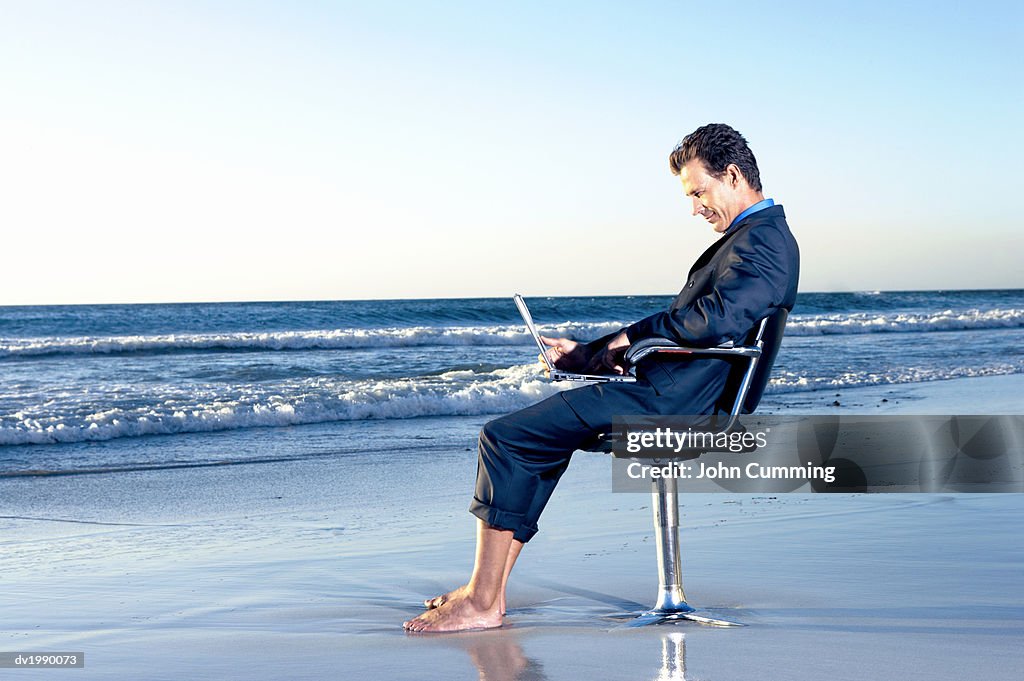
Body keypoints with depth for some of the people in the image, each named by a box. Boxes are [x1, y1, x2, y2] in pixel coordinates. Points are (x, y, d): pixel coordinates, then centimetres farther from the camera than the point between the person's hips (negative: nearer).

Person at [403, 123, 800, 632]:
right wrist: (587, 354, 20)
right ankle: (489, 588, 17)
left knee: (504, 437, -12)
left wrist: (633, 335, -14)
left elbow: (715, 319, -31)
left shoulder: (765, 238, -14)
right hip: (670, 394, 12)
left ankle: (482, 604, -7)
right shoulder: (756, 236, 19)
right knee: (529, 435, 21)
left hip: (667, 402, -12)